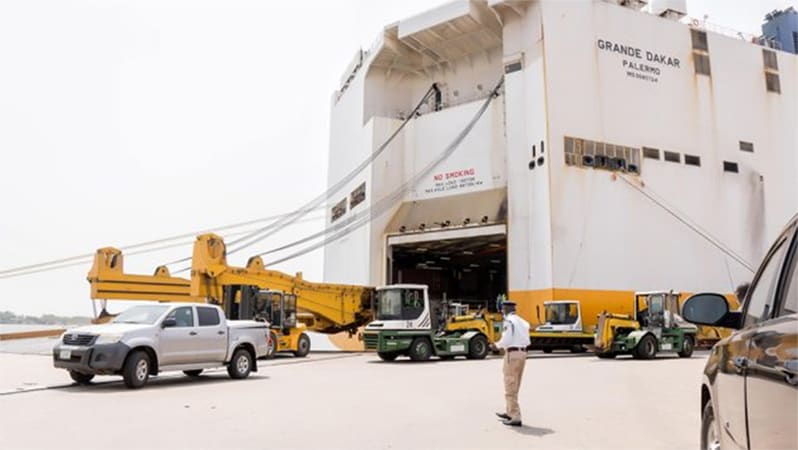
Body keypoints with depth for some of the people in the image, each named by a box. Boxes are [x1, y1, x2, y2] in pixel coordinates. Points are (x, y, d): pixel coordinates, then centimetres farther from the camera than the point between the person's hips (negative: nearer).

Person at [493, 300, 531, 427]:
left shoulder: (509, 321, -11)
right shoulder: (523, 322, 14)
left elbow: (506, 340, -18)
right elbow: (527, 341, 13)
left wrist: (498, 345, 2)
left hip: (512, 354, -9)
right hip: (522, 353, 9)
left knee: (510, 387, -4)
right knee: (514, 386, 20)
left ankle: (515, 418, -6)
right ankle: (509, 412, 32)